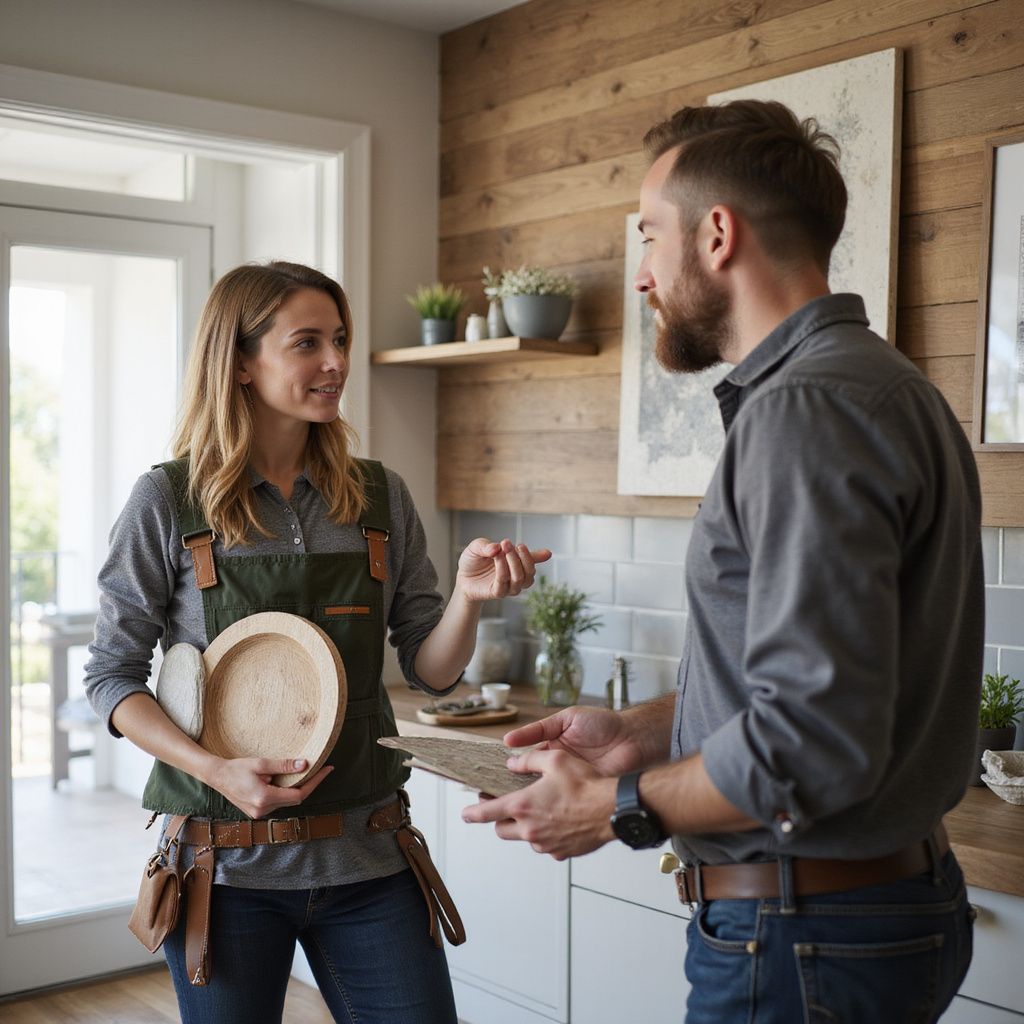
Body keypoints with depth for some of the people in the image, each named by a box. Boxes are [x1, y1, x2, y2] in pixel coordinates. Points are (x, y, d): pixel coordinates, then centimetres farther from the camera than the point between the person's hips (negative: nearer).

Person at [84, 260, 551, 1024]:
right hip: (227, 862, -2)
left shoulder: (379, 497, 2)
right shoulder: (169, 501, -6)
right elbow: (112, 675, -2)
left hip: (368, 855, 3)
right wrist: (215, 770, -17)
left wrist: (468, 596, -16)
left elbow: (430, 671, 4)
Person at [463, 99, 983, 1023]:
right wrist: (646, 730, 9)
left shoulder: (807, 409, -22)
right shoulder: (870, 383, 11)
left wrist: (616, 807, -13)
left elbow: (814, 739, -28)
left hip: (809, 939, -9)